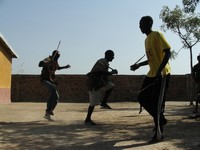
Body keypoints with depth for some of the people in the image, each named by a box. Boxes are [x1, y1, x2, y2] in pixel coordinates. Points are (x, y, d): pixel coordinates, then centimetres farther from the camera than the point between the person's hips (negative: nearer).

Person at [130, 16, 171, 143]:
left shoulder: (157, 35, -9)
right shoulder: (147, 40, 18)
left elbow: (167, 52, -18)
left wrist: (160, 70, -27)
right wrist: (139, 65, 22)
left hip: (162, 74, -9)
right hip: (151, 74, 9)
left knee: (157, 103, -7)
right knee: (142, 98, 6)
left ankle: (159, 133, 4)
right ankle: (161, 119, 22)